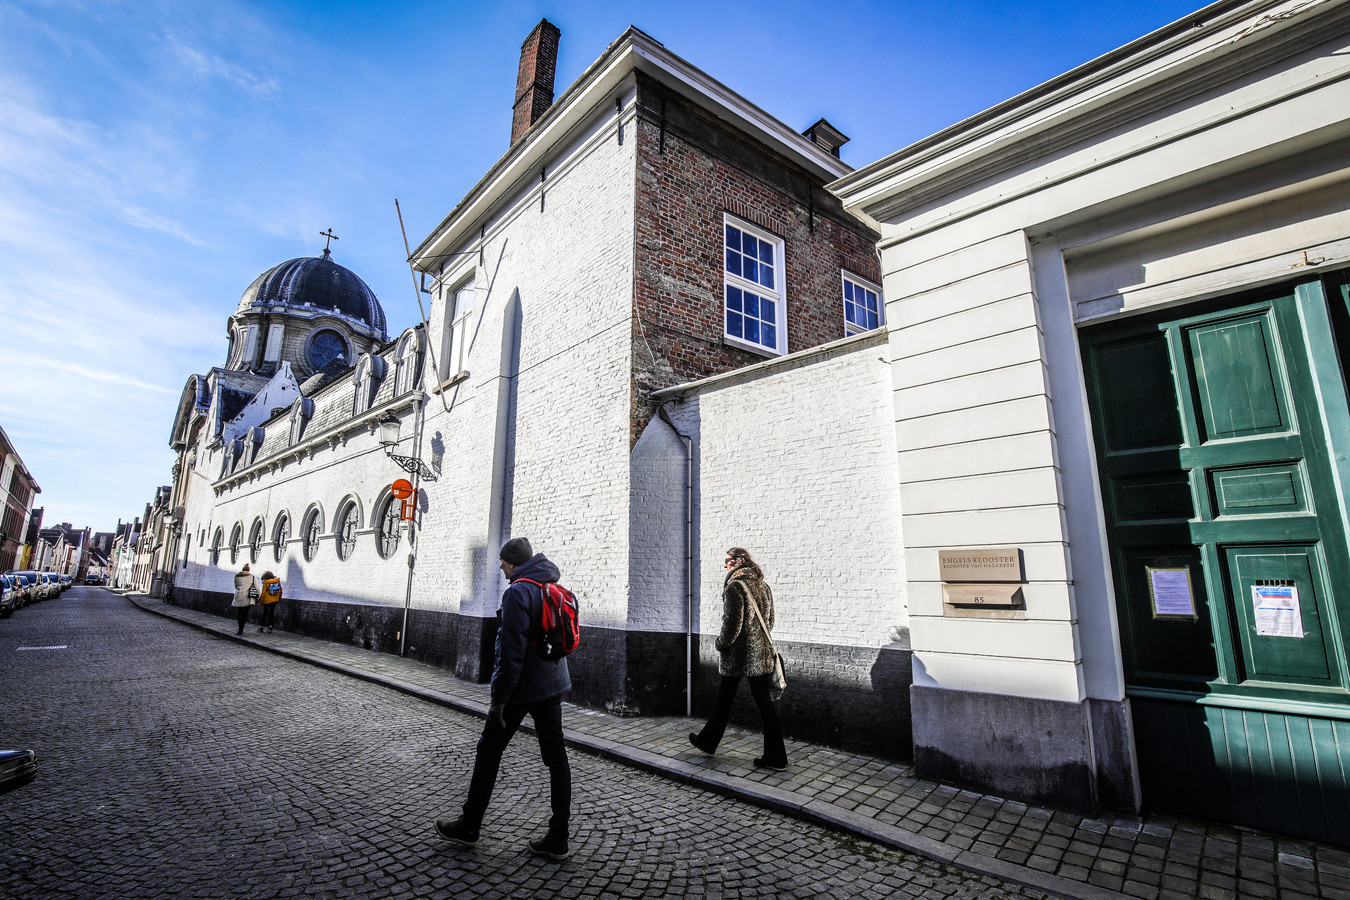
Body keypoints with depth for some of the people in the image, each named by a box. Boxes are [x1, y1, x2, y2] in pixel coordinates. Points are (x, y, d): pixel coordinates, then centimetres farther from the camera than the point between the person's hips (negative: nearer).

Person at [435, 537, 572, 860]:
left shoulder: (518, 591, -17)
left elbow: (511, 651, -21)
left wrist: (498, 700, -17)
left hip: (521, 688, -7)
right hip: (553, 686, 8)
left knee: (489, 752, 11)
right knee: (556, 756, 9)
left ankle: (469, 827, 26)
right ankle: (557, 839, 15)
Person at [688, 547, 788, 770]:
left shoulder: (734, 587, -15)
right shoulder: (763, 586, 8)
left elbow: (732, 624, -18)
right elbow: (769, 621, 14)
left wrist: (721, 644, -3)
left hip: (738, 654, -6)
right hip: (762, 652, 6)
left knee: (724, 700, 11)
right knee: (764, 702, 8)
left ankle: (707, 742, 30)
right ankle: (775, 757, 9)